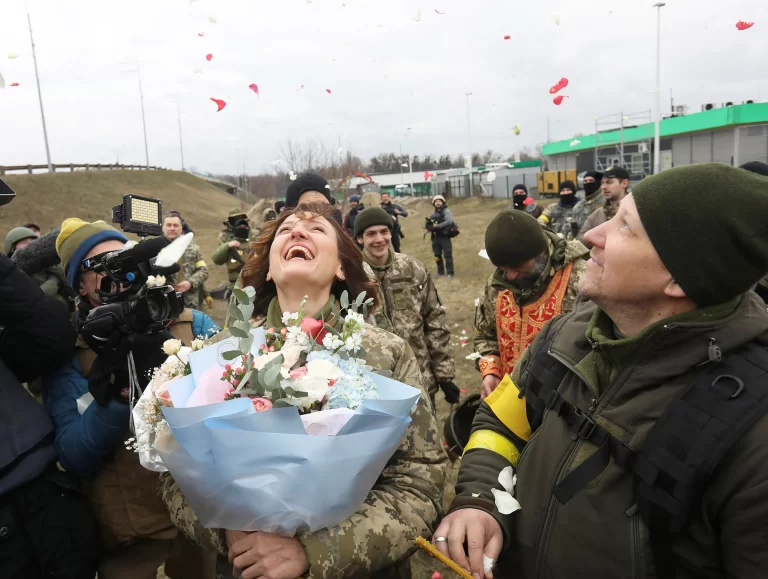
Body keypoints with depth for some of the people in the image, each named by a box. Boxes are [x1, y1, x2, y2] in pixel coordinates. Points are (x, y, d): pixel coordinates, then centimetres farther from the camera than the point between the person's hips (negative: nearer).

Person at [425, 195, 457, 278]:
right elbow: (429, 223, 16)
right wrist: (428, 227, -9)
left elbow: (449, 221, -24)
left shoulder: (446, 211, -7)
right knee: (437, 256, 12)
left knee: (448, 256, -3)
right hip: (436, 237, 6)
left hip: (445, 237, -6)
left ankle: (450, 273, 4)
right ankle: (440, 272, 24)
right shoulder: (433, 213, 13)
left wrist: (437, 226, -30)